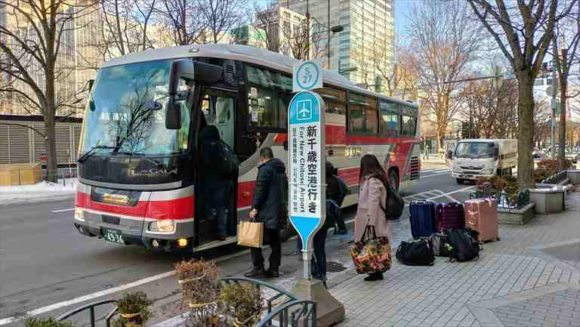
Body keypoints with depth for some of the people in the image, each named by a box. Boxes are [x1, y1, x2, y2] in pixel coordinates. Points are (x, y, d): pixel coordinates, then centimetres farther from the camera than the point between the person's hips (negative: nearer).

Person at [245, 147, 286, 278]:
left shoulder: (265, 169, -11)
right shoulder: (281, 170, 16)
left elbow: (260, 190, -17)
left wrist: (255, 208, -16)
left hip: (265, 211, -8)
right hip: (277, 211, 8)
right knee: (275, 240, 12)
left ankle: (258, 268, -1)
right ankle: (274, 268, 16)